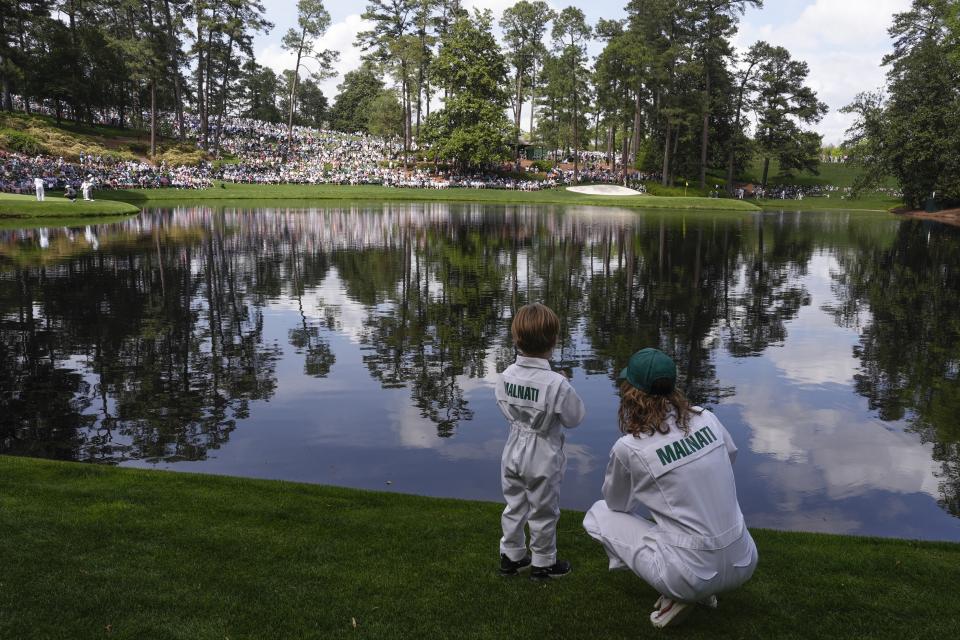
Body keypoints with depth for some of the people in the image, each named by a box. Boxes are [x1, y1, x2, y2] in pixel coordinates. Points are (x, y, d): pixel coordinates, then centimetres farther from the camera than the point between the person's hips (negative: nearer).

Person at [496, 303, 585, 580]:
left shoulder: (506, 376, -12)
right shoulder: (557, 384, -28)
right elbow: (573, 418, -14)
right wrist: (567, 389, -2)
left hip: (514, 451, 5)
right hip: (543, 457, -5)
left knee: (514, 506, 22)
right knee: (543, 513, 14)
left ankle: (511, 556, 36)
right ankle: (543, 563, 30)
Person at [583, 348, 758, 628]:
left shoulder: (628, 448, -14)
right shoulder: (706, 418, -1)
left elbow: (617, 504, 6)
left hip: (691, 575, -5)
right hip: (744, 565, 6)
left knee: (598, 514, 13)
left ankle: (675, 595, 5)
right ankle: (703, 591, 20)